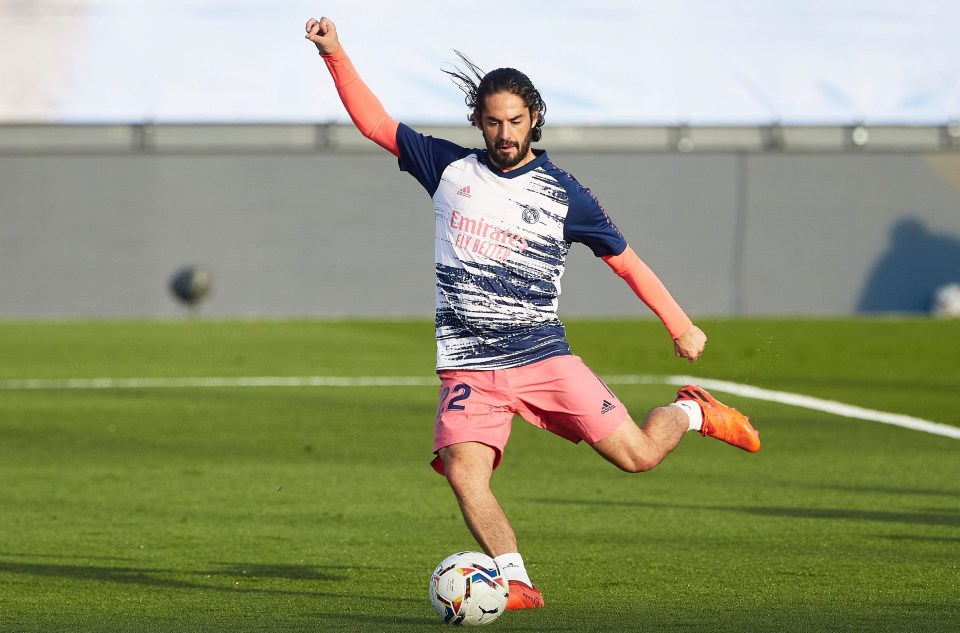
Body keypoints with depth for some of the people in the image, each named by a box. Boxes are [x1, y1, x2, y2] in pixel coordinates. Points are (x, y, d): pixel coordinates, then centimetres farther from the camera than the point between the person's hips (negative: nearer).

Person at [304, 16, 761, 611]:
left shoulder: (563, 193, 3)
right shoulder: (450, 169, 7)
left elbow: (625, 260, 10)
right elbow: (375, 121, 9)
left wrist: (681, 325, 10)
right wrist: (335, 54, -1)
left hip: (543, 357, -1)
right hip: (468, 366, 1)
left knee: (638, 454, -6)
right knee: (464, 470, -25)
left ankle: (690, 412, 27)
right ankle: (518, 583, -19)